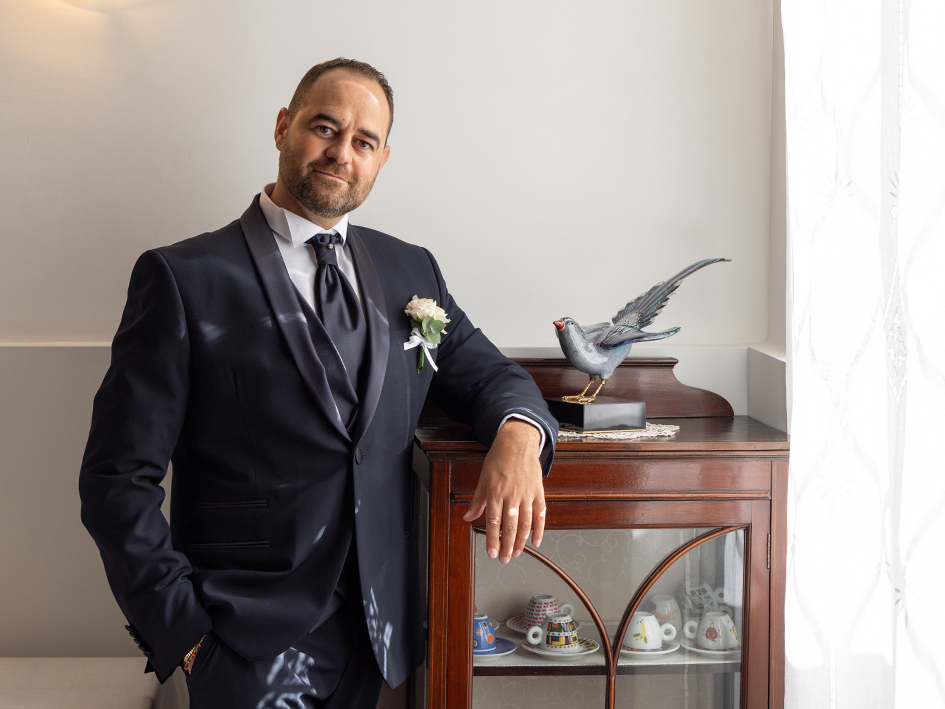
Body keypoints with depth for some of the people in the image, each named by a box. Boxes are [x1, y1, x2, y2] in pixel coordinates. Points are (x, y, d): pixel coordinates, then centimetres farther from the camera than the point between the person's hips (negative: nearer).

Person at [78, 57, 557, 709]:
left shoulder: (411, 270, 8)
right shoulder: (184, 279, -8)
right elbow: (119, 479, -9)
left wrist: (518, 433, -10)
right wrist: (185, 634, -13)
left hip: (379, 629, 5)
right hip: (251, 643, -5)